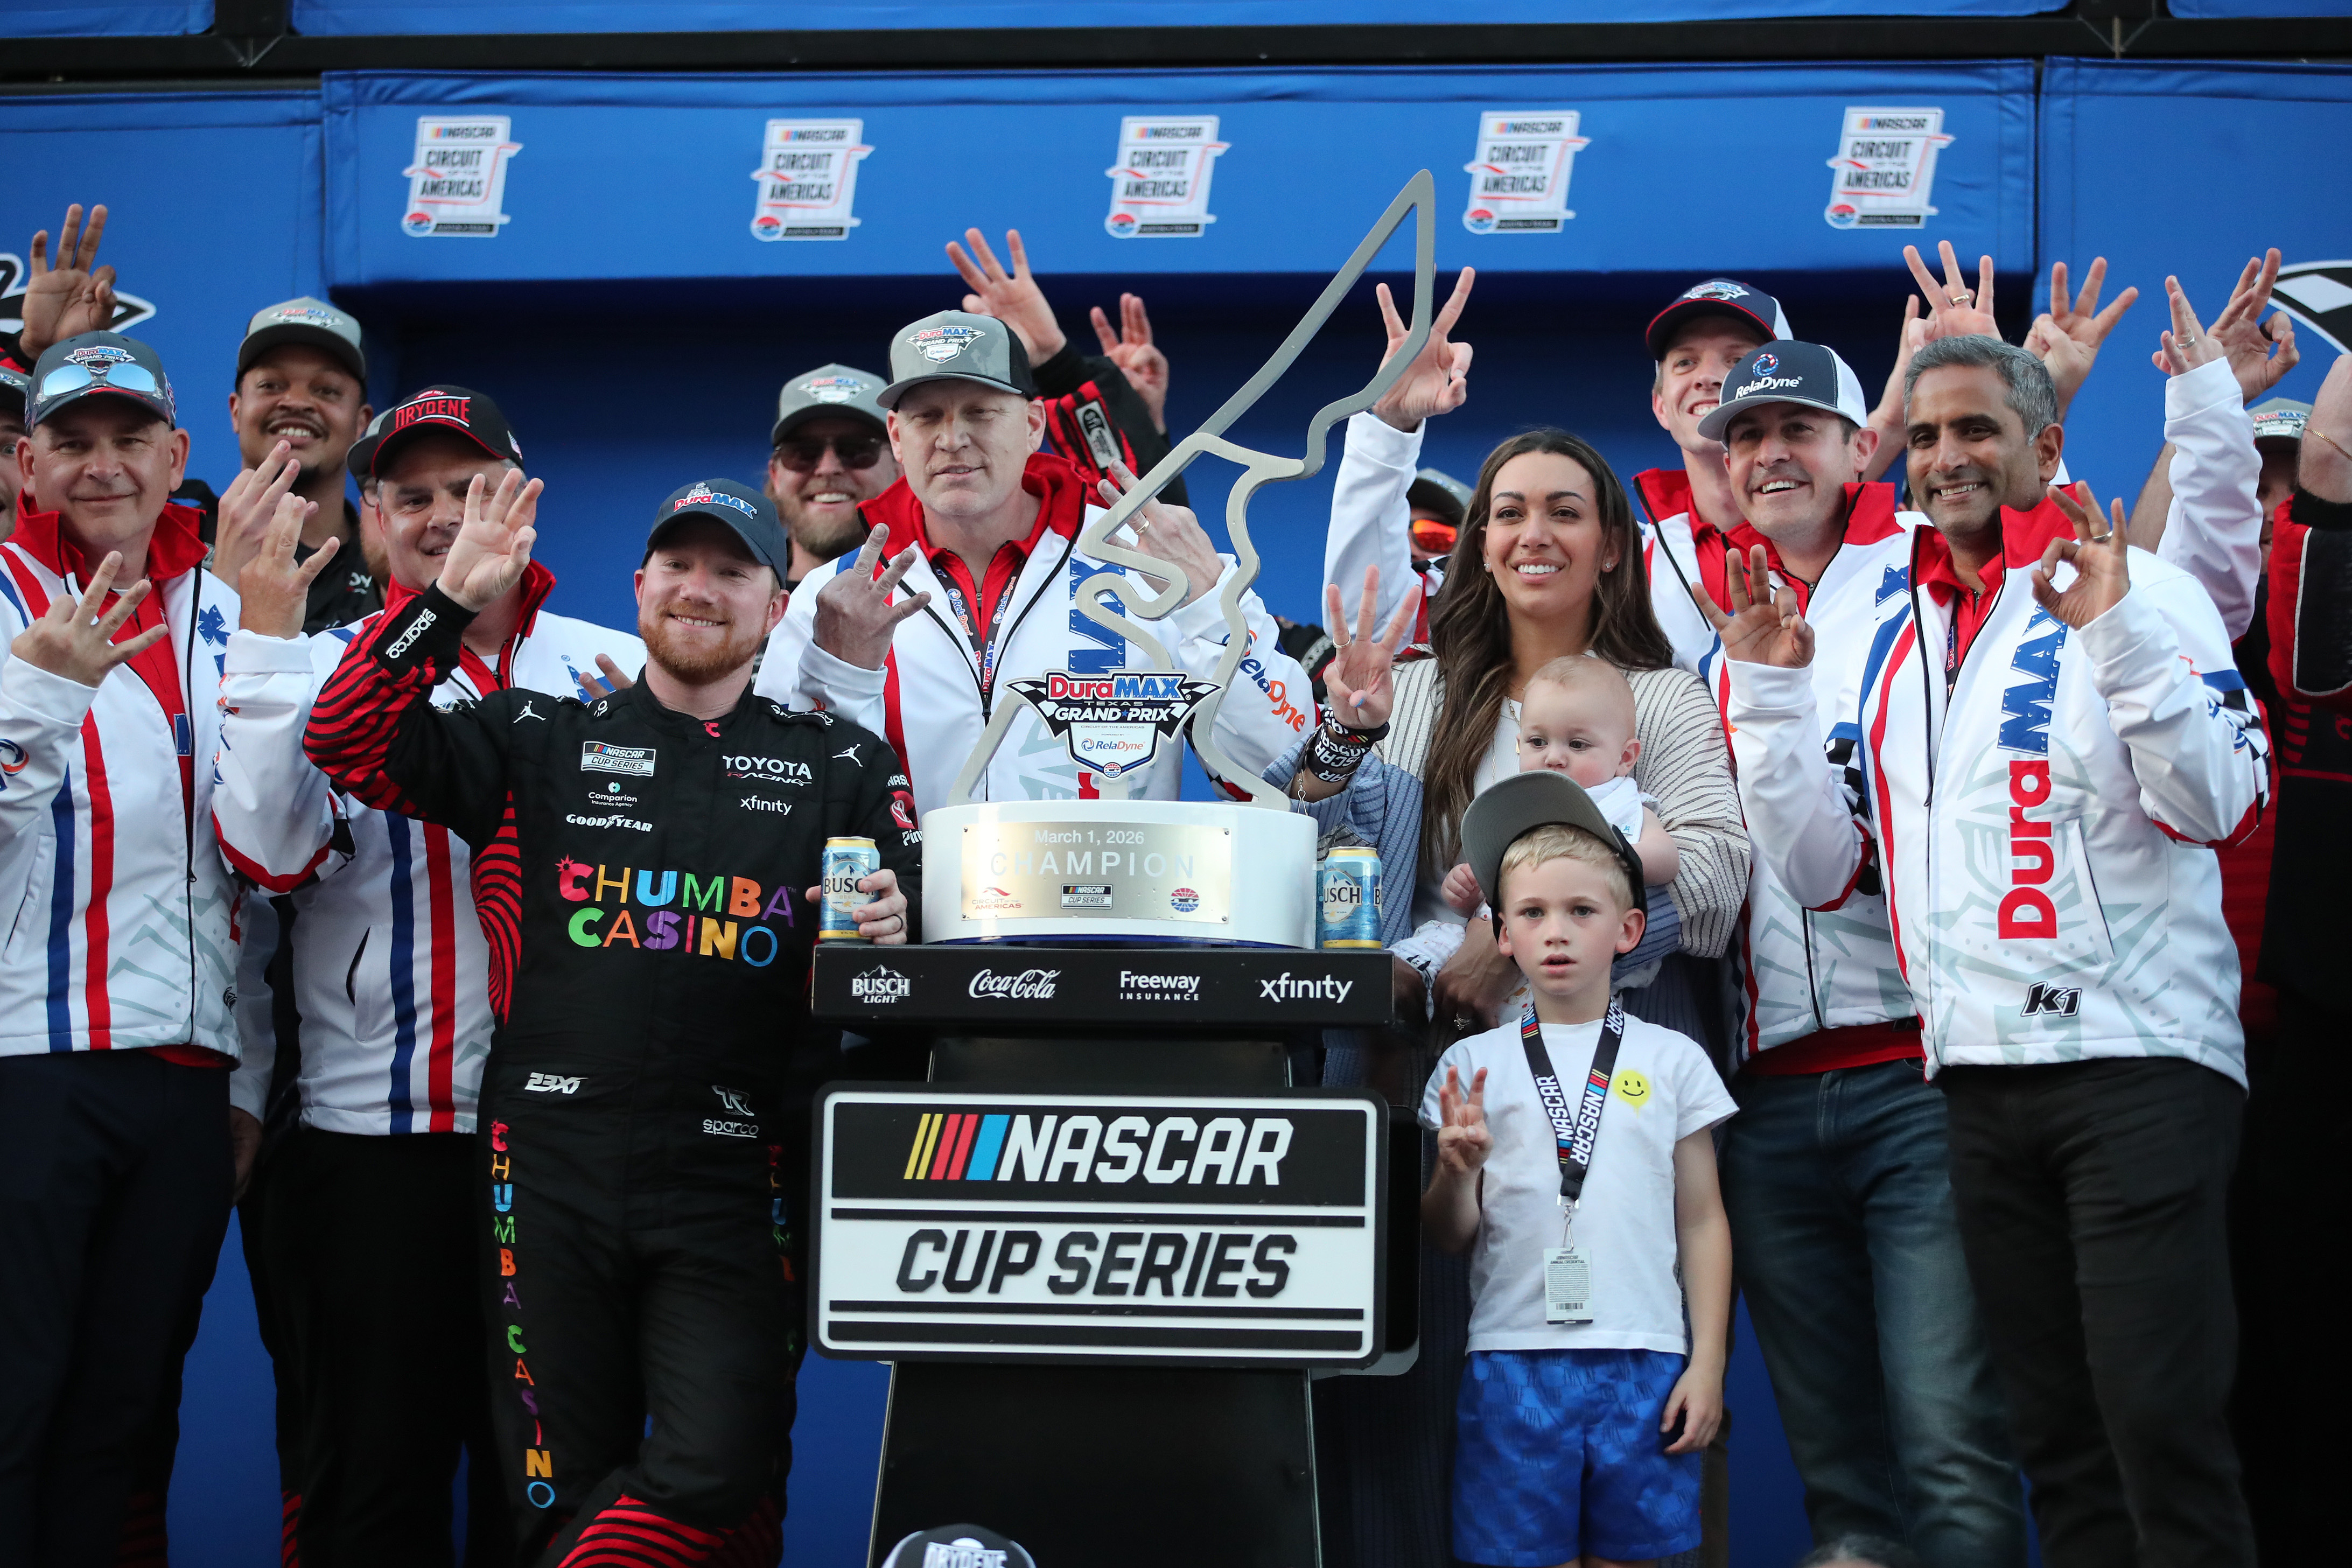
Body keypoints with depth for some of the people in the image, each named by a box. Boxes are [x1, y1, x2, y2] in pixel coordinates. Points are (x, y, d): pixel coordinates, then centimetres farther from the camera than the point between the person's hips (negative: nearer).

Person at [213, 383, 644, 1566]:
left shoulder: (618, 668, 8)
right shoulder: (329, 669, 5)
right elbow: (269, 856, -11)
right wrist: (267, 638, -14)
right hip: (372, 1130, -1)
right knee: (371, 1472, 6)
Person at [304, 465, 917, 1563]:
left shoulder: (842, 767, 12)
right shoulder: (545, 741, 12)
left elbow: (907, 958, 13)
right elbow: (350, 745, 3)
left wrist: (886, 935, -10)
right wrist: (452, 601, -5)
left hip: (733, 1180, 0)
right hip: (553, 1171, 1)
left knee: (719, 1472, -14)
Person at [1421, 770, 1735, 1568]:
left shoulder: (1672, 1061, 7)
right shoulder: (1472, 1065, 7)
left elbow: (1702, 1221, 9)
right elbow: (1448, 1236, 6)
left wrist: (1708, 1362, 3)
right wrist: (1456, 1169, -15)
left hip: (1643, 1362, 0)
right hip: (1514, 1357, 0)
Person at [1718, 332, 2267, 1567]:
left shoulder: (2136, 591, -1)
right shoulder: (1891, 646, 16)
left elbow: (2213, 804, -13)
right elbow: (1824, 872, 14)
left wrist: (2117, 632, -23)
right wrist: (1770, 695, 5)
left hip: (2137, 1060, -6)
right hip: (1977, 1081, 6)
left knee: (2159, 1418, -11)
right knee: (2055, 1438, 9)